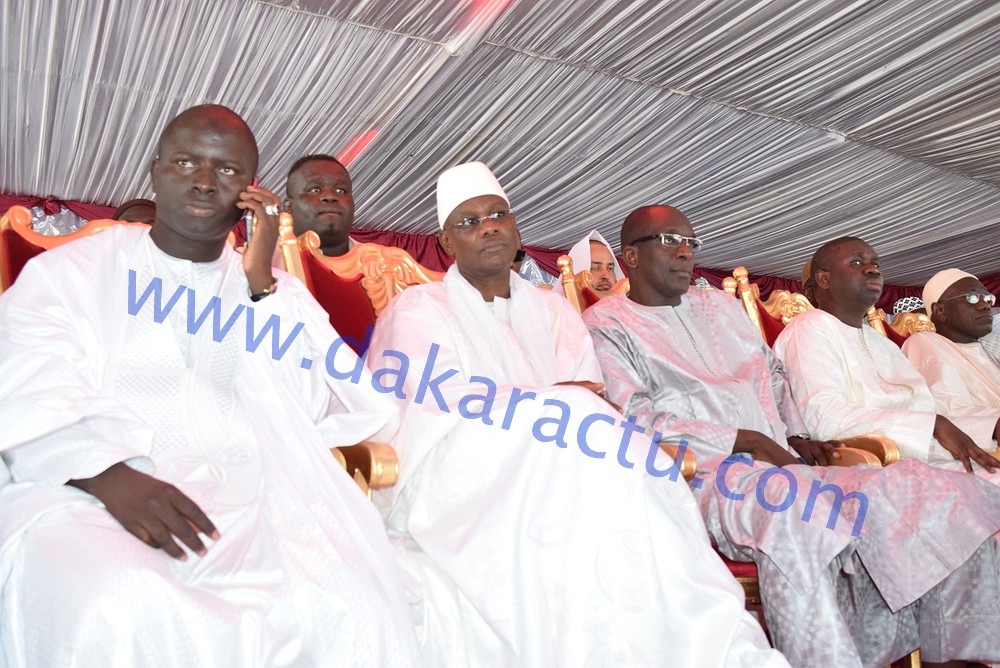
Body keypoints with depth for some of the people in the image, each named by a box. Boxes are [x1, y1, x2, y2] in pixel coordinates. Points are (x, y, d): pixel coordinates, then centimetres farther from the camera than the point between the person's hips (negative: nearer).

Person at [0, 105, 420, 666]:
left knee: (352, 618, -26)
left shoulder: (282, 293, 21)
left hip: (246, 500, 2)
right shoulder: (72, 271, 16)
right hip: (87, 492, -1)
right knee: (124, 614, -35)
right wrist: (109, 476, -20)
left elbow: (312, 410, 4)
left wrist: (260, 285, 0)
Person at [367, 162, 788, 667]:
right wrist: (551, 400, -10)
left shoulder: (553, 312, 20)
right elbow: (446, 407, -10)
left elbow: (591, 395, 4)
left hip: (552, 484, 4)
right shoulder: (417, 310, 7)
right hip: (451, 488, -4)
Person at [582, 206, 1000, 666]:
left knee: (901, 490, -15)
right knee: (792, 510, -37)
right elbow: (636, 420, -10)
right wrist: (743, 440, -14)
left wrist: (796, 436, 9)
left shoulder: (720, 305, 25)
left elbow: (772, 375, 30)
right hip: (701, 470, -7)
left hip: (775, 464, 7)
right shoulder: (605, 323, 2)